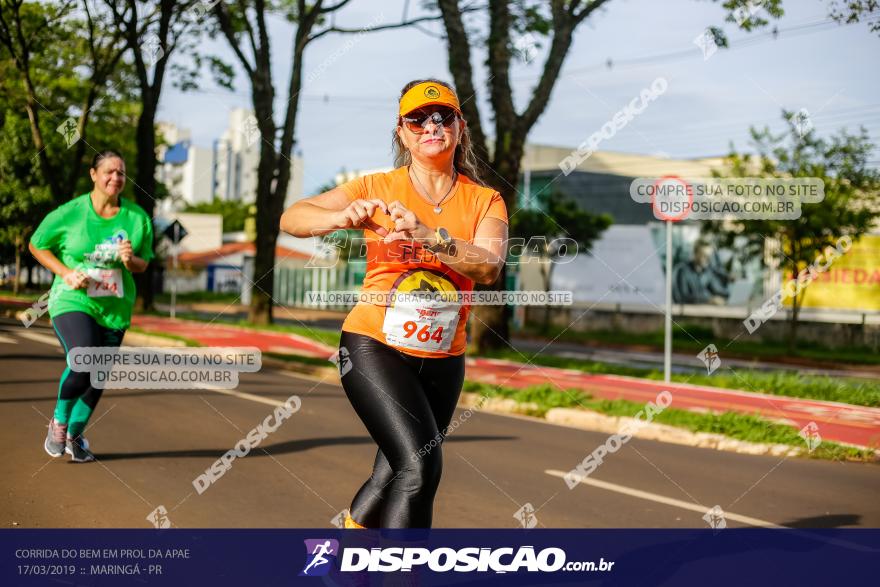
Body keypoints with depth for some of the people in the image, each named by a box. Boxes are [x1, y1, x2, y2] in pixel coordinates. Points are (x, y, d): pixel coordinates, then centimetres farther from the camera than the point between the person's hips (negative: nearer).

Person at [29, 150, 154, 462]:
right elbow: (37, 245, 5)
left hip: (114, 309, 4)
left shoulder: (137, 217, 0)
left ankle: (75, 434, 36)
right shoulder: (70, 213, -8)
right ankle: (58, 421, 3)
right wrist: (65, 273, -9)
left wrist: (130, 260, -15)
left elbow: (143, 263, 9)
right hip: (72, 302, -4)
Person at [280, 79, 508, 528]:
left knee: (396, 476, 14)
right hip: (374, 346, -3)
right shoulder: (378, 188, -1)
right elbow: (291, 218, -6)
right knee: (421, 464, -22)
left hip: (442, 360, 4)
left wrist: (431, 237, -34)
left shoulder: (485, 201, 2)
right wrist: (344, 217, -26)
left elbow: (489, 267, -17)